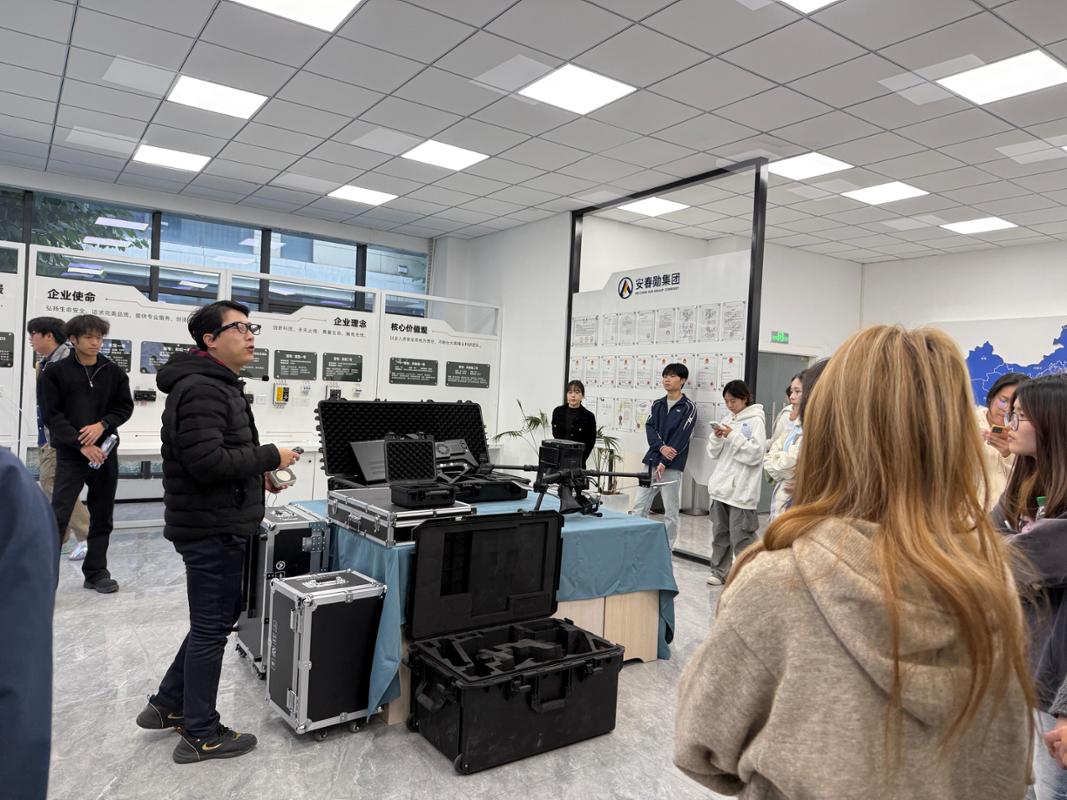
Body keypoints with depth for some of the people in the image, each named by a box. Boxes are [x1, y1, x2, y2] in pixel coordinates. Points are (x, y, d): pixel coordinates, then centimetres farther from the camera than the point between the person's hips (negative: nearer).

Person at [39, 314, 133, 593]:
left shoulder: (114, 372, 6)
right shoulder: (56, 372, -2)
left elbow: (125, 406, 8)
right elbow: (51, 414, -6)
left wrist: (102, 425, -11)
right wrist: (81, 445, -15)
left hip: (105, 452, 3)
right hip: (70, 453, -3)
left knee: (102, 516, 10)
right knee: (58, 516, -7)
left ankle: (96, 572, 21)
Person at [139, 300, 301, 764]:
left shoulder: (219, 386, 15)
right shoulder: (202, 389, -19)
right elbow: (206, 462, -28)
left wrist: (257, 474, 8)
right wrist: (269, 457, -18)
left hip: (218, 525, 10)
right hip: (213, 529, -10)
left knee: (218, 618, 22)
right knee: (212, 627, 2)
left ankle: (168, 705, 35)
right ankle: (201, 736, 18)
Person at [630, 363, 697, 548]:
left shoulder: (689, 407, -2)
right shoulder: (657, 404, 15)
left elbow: (681, 437, -10)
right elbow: (649, 428, 4)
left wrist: (664, 463, -15)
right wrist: (661, 447, -15)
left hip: (672, 465, -5)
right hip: (651, 461, 5)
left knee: (670, 512, 1)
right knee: (638, 507, 3)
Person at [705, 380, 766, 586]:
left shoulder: (756, 421, -6)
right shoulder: (727, 421, 13)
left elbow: (755, 453, -15)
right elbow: (713, 453, 14)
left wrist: (732, 436, -17)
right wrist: (716, 437, -4)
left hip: (741, 490, -7)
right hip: (721, 486, 7)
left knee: (740, 536, -6)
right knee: (720, 532, 14)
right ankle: (720, 571, 24)